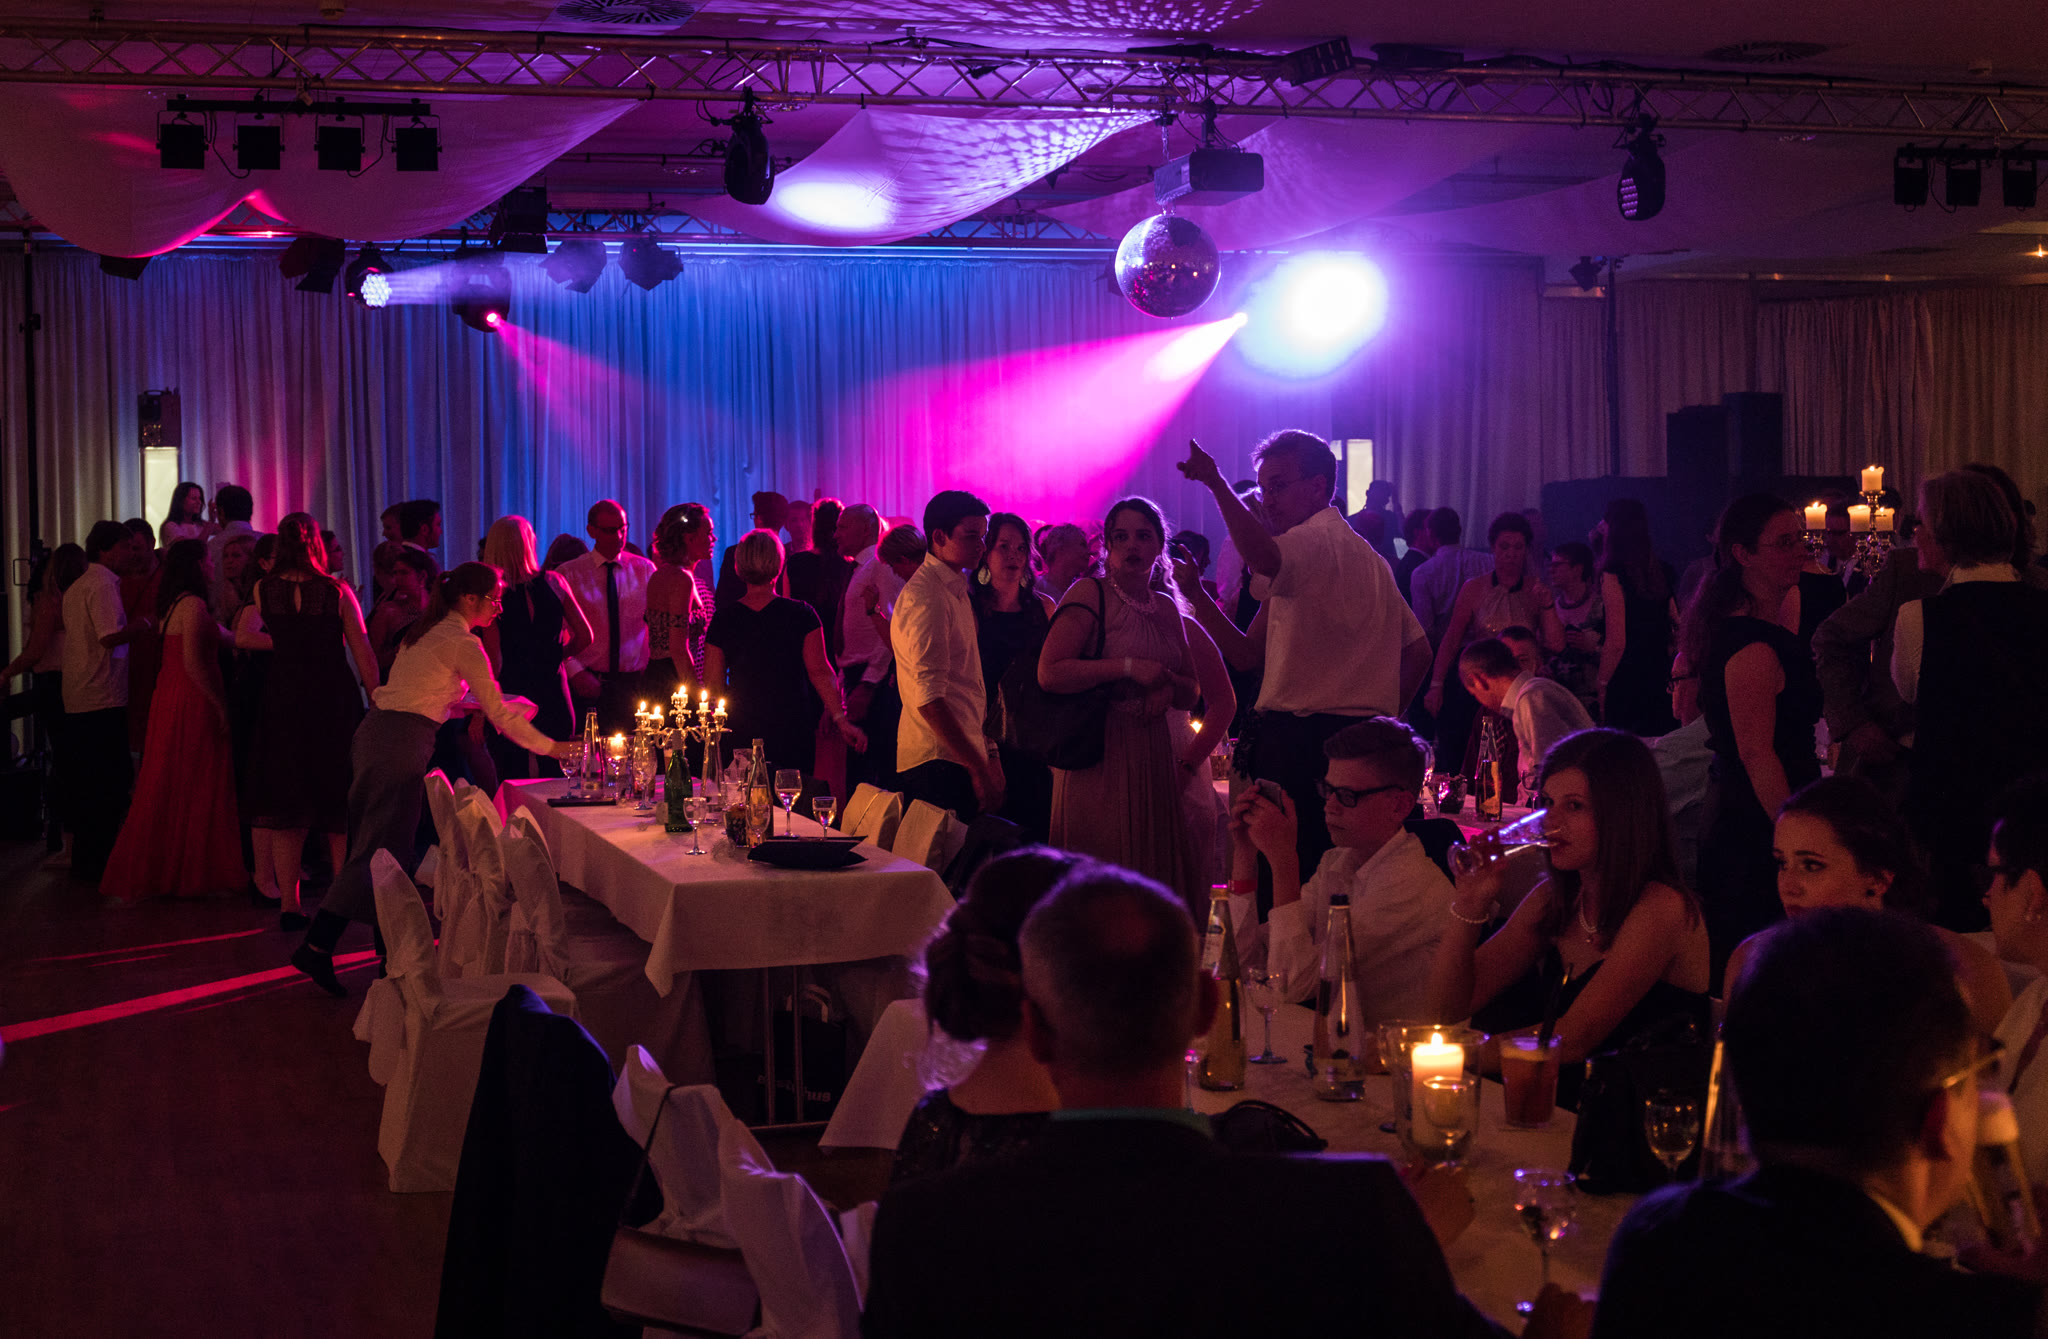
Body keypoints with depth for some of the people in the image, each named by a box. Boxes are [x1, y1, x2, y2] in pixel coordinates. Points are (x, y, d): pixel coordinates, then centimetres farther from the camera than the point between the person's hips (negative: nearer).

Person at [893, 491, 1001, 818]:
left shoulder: (955, 589, 17)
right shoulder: (926, 597, -15)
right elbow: (928, 698, -21)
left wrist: (987, 754, 18)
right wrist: (978, 768, -22)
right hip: (940, 762, -9)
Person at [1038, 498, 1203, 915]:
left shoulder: (1167, 607, 15)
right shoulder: (1090, 593, -5)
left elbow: (1191, 693, 21)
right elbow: (1049, 673, -17)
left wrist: (1167, 685, -3)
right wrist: (1129, 667, -16)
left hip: (1152, 756, 6)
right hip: (1099, 753, -6)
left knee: (1154, 874, 6)